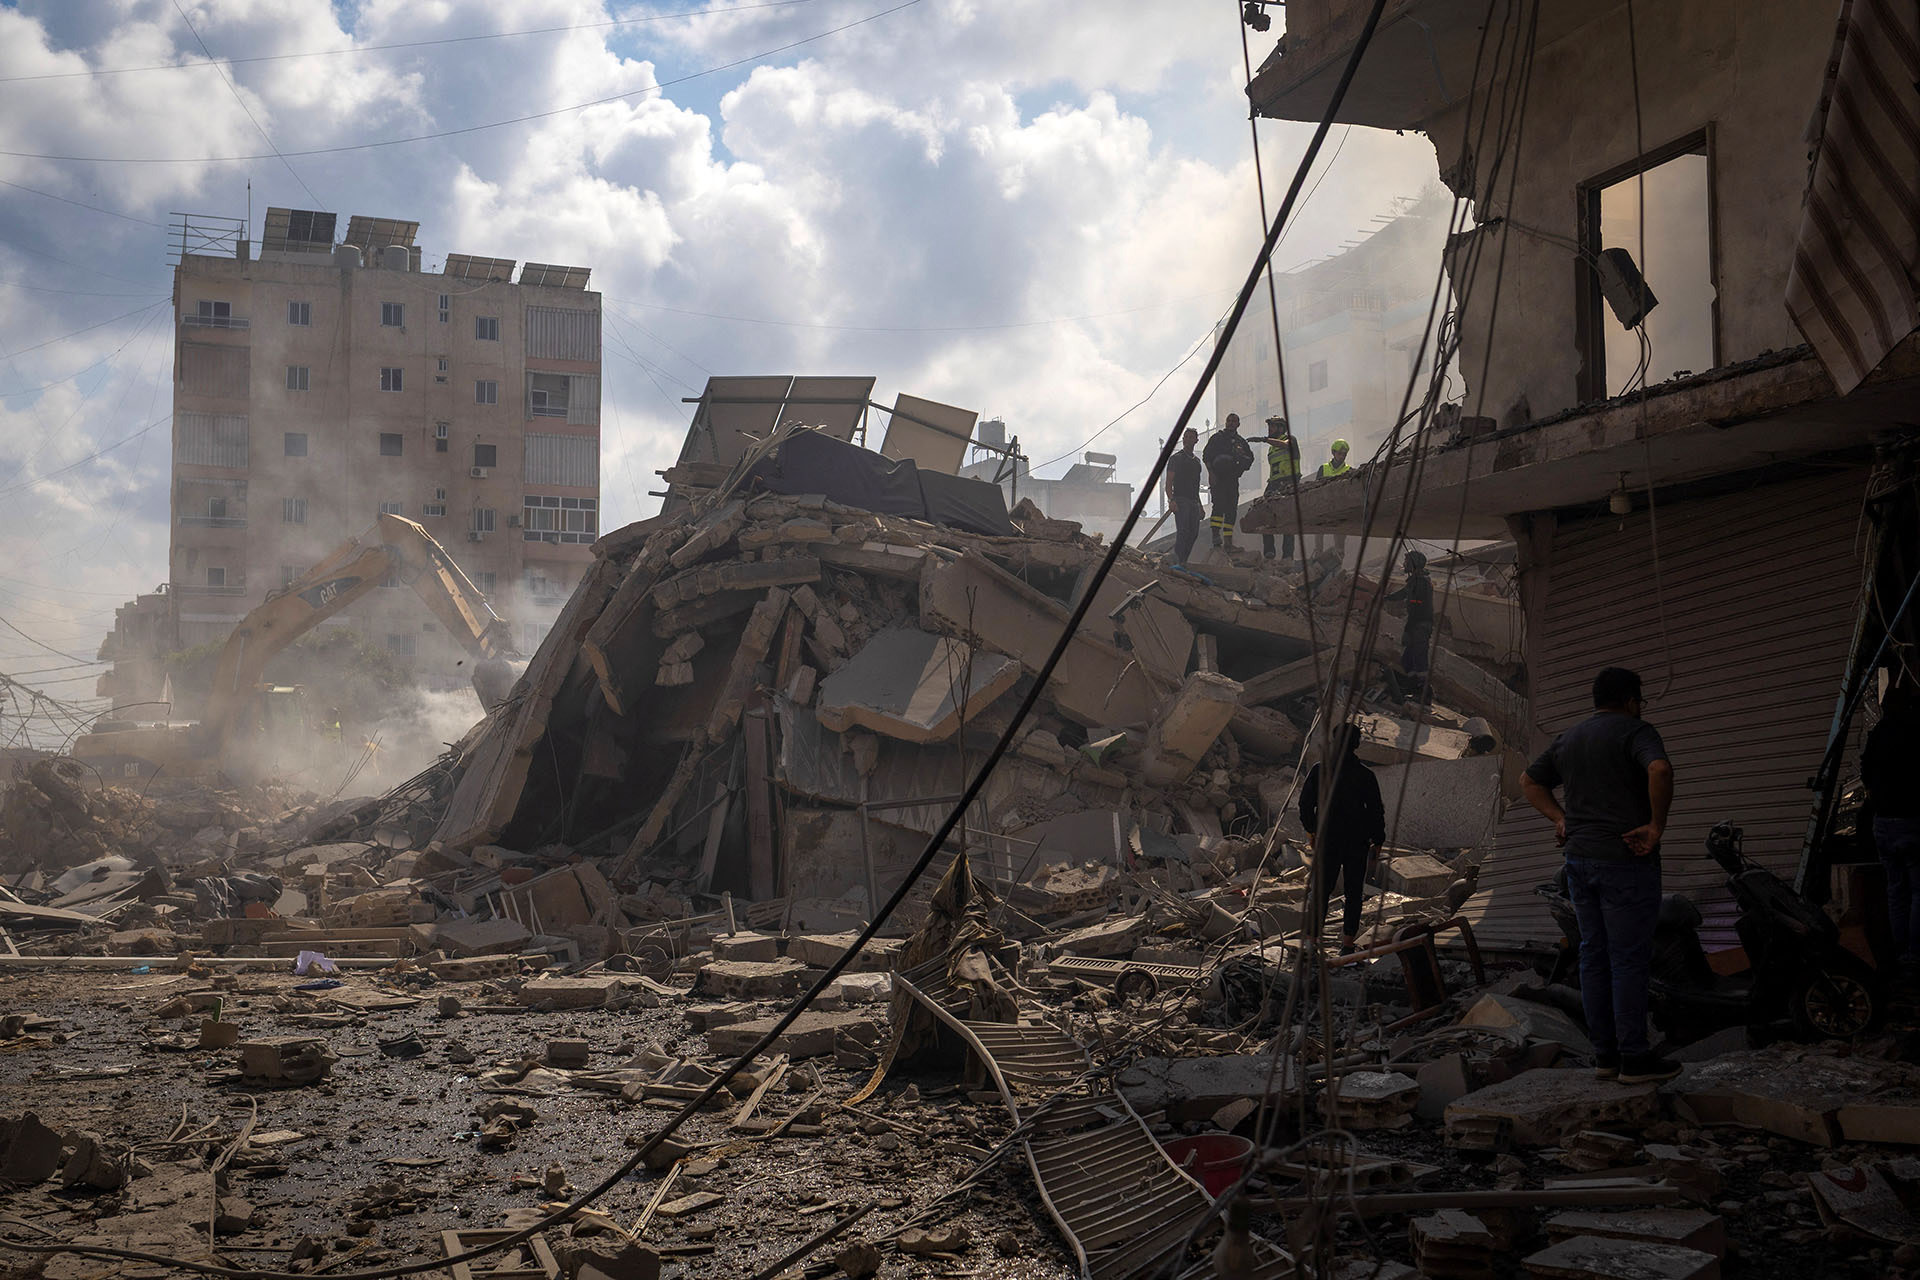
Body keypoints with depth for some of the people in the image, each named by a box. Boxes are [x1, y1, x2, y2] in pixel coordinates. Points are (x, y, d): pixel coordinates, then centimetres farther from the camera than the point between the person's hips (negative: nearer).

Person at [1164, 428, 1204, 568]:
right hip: (1180, 500, -7)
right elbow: (1169, 482, -5)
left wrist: (1200, 505, 22)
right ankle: (1177, 561, -18)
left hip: (1194, 501, 7)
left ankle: (1183, 560, 10)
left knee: (1194, 533, 2)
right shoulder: (1176, 459, 2)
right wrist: (1171, 500, -19)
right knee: (1182, 531, -17)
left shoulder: (1196, 461, 21)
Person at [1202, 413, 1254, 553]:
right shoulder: (1217, 438, 7)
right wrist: (1211, 472, -11)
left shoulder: (1241, 442, 17)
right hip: (1217, 478, -4)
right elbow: (1206, 456, 1)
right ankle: (1216, 534, -26)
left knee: (1232, 508, 1)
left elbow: (1250, 458, 20)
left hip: (1232, 479, 4)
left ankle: (1228, 540, 3)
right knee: (1219, 504, -20)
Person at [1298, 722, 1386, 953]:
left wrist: (1312, 830, 19)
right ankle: (1347, 944, 11)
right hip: (1357, 843, -1)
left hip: (1326, 841, 2)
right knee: (1353, 893, 10)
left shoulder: (1318, 771, -5)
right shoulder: (1365, 776, -10)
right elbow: (1376, 811, -5)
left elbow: (1306, 804, 3)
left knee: (1320, 891, 8)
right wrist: (1378, 840, 7)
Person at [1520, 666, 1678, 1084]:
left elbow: (1529, 780, 25)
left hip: (1579, 859, 7)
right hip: (1625, 861, -7)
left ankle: (1605, 1054, 13)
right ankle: (1634, 1058, -1)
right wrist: (1656, 825, -17)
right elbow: (1659, 770, -27)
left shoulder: (1567, 739, 15)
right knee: (1629, 959, -3)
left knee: (1594, 956, 10)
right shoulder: (1635, 731, -8)